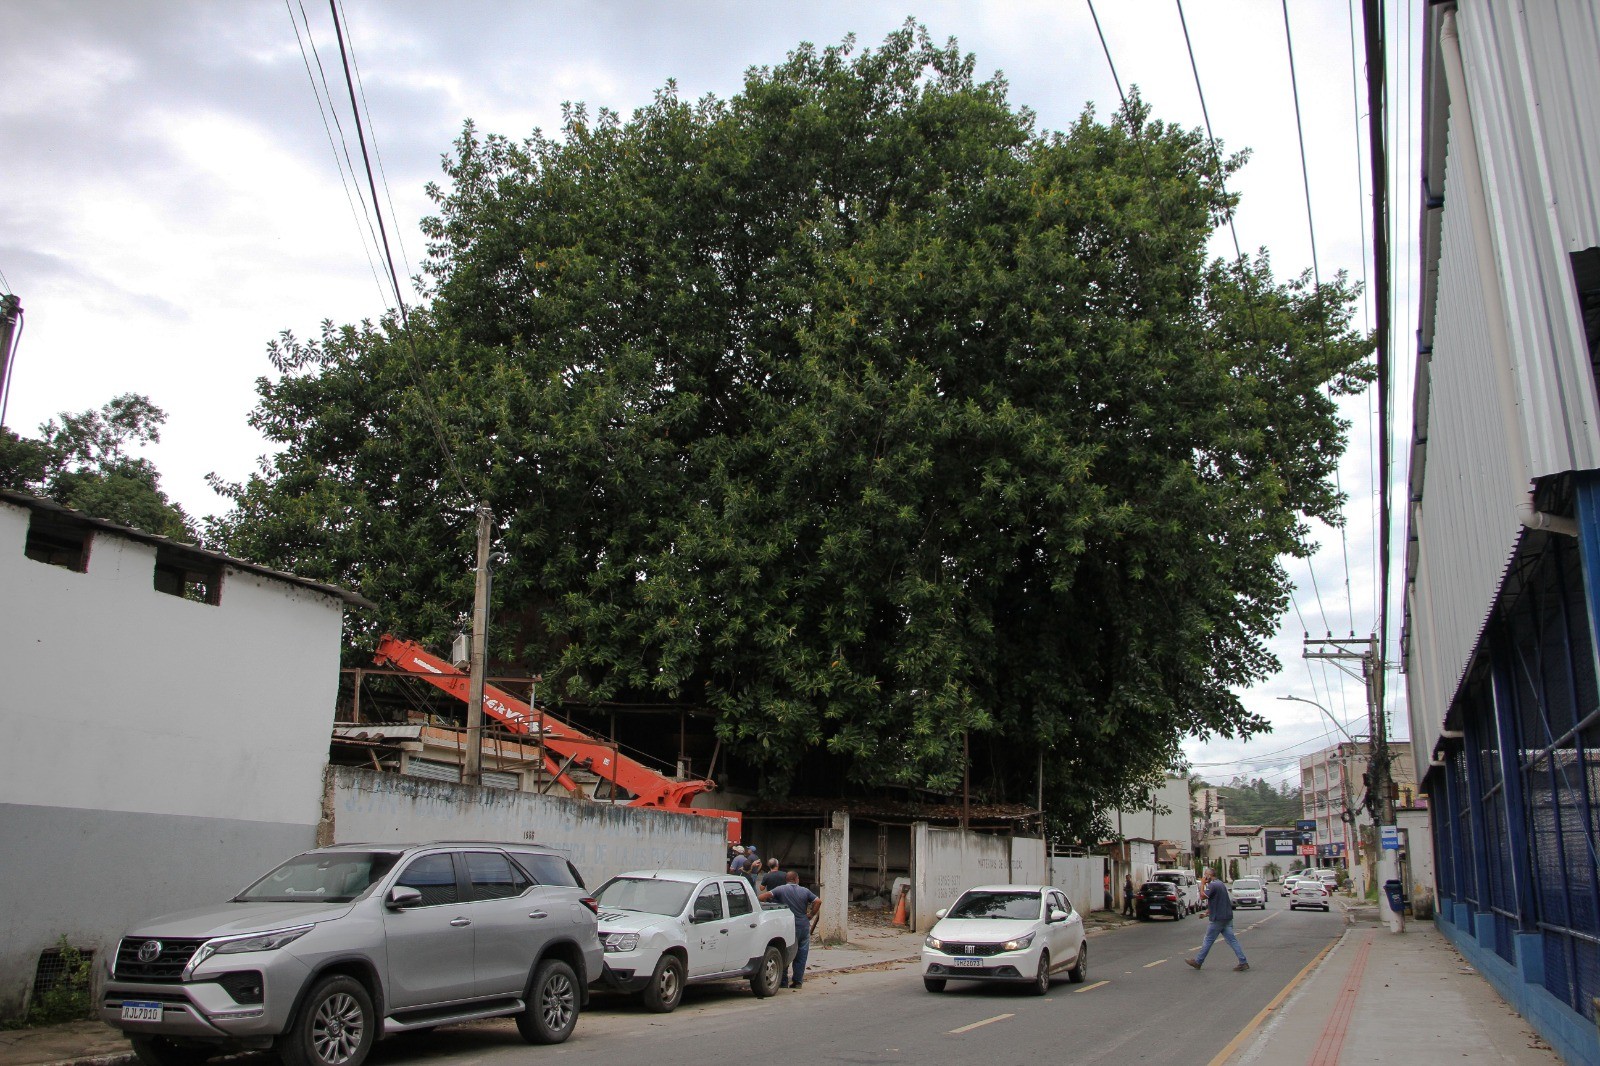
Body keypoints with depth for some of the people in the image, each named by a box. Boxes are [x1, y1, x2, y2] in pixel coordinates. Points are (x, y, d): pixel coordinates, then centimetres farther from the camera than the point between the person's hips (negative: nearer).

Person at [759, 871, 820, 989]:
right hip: (803, 926, 2)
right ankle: (798, 981, 11)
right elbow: (818, 902, -1)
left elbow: (763, 896, -14)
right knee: (801, 954, 10)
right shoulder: (805, 891, 6)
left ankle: (783, 981, 8)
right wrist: (810, 915, 7)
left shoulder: (780, 889, -2)